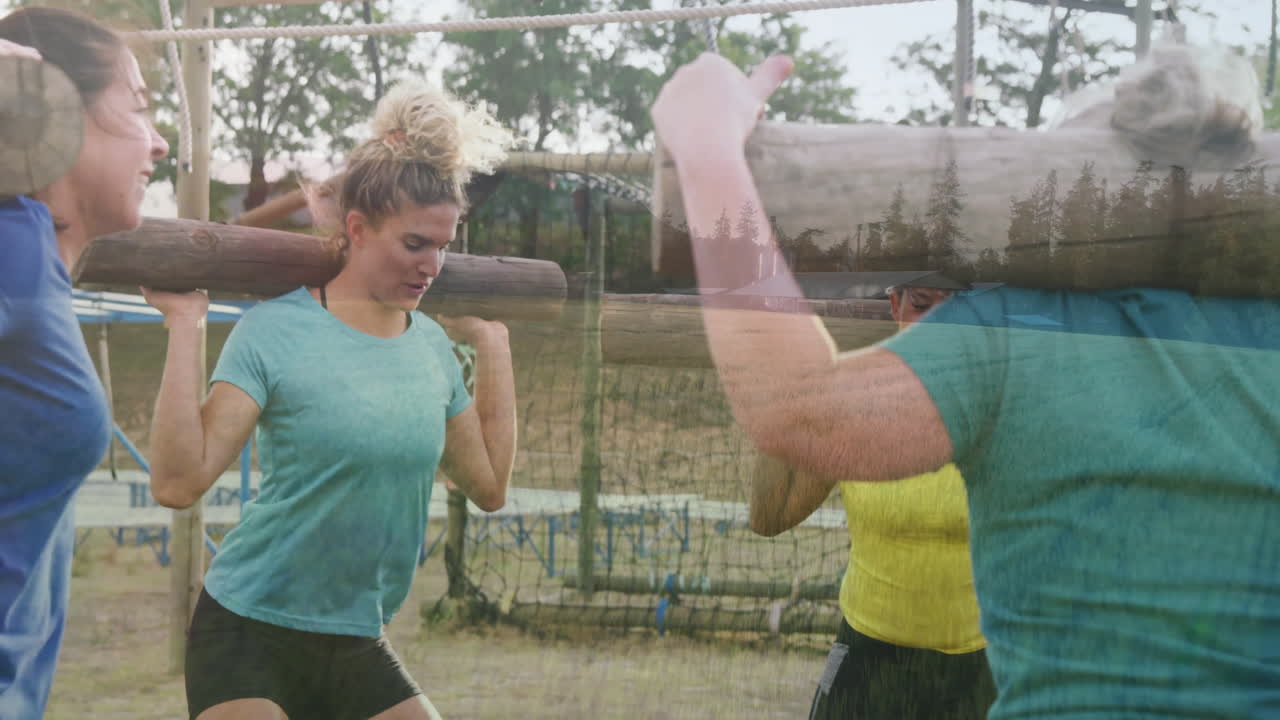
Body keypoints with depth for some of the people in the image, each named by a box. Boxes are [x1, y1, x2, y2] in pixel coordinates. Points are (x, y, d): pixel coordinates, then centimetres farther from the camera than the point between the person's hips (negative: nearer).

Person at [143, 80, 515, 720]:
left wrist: (492, 345, 12)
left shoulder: (432, 344, 4)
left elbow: (488, 484, 13)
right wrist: (184, 326, -22)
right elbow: (177, 481, -21)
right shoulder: (277, 331, -14)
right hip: (249, 636, -6)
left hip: (358, 648, 6)